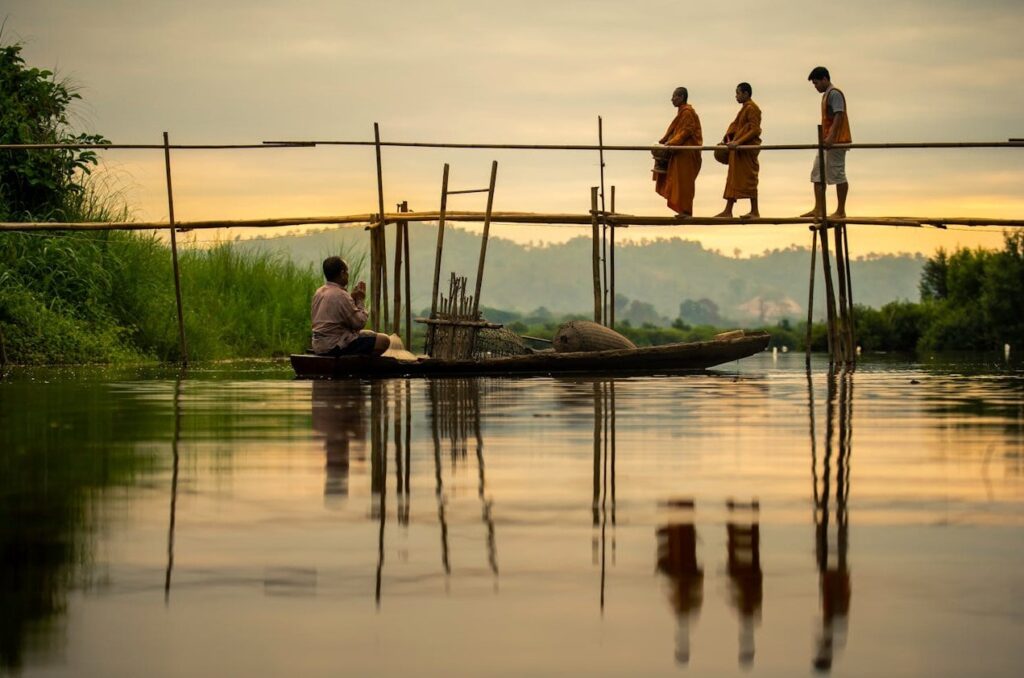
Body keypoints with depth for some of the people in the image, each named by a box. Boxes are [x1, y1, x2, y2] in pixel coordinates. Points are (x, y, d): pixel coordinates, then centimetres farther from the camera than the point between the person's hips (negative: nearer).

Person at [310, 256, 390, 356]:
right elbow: (360, 323, -14)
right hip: (336, 346, -10)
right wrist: (360, 300, -1)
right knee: (384, 340, -9)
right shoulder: (341, 295, -17)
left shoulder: (319, 292, 11)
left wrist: (353, 298, 11)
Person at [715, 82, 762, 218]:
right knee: (733, 179, 9)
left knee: (749, 179, -6)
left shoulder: (751, 108, -12)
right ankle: (728, 210, 10)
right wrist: (727, 138, 5)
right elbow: (735, 125, 19)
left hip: (747, 149, -10)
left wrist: (738, 142, -25)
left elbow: (754, 130, -20)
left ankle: (754, 211, -2)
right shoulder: (744, 108, 18)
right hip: (739, 151, 10)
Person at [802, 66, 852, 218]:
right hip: (827, 142, 11)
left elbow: (839, 116, -22)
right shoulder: (826, 95, 19)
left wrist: (831, 137, -30)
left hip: (836, 142, -11)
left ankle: (841, 211, -3)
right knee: (817, 174, 9)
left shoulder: (834, 94, -11)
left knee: (838, 174, -6)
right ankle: (818, 209, 11)